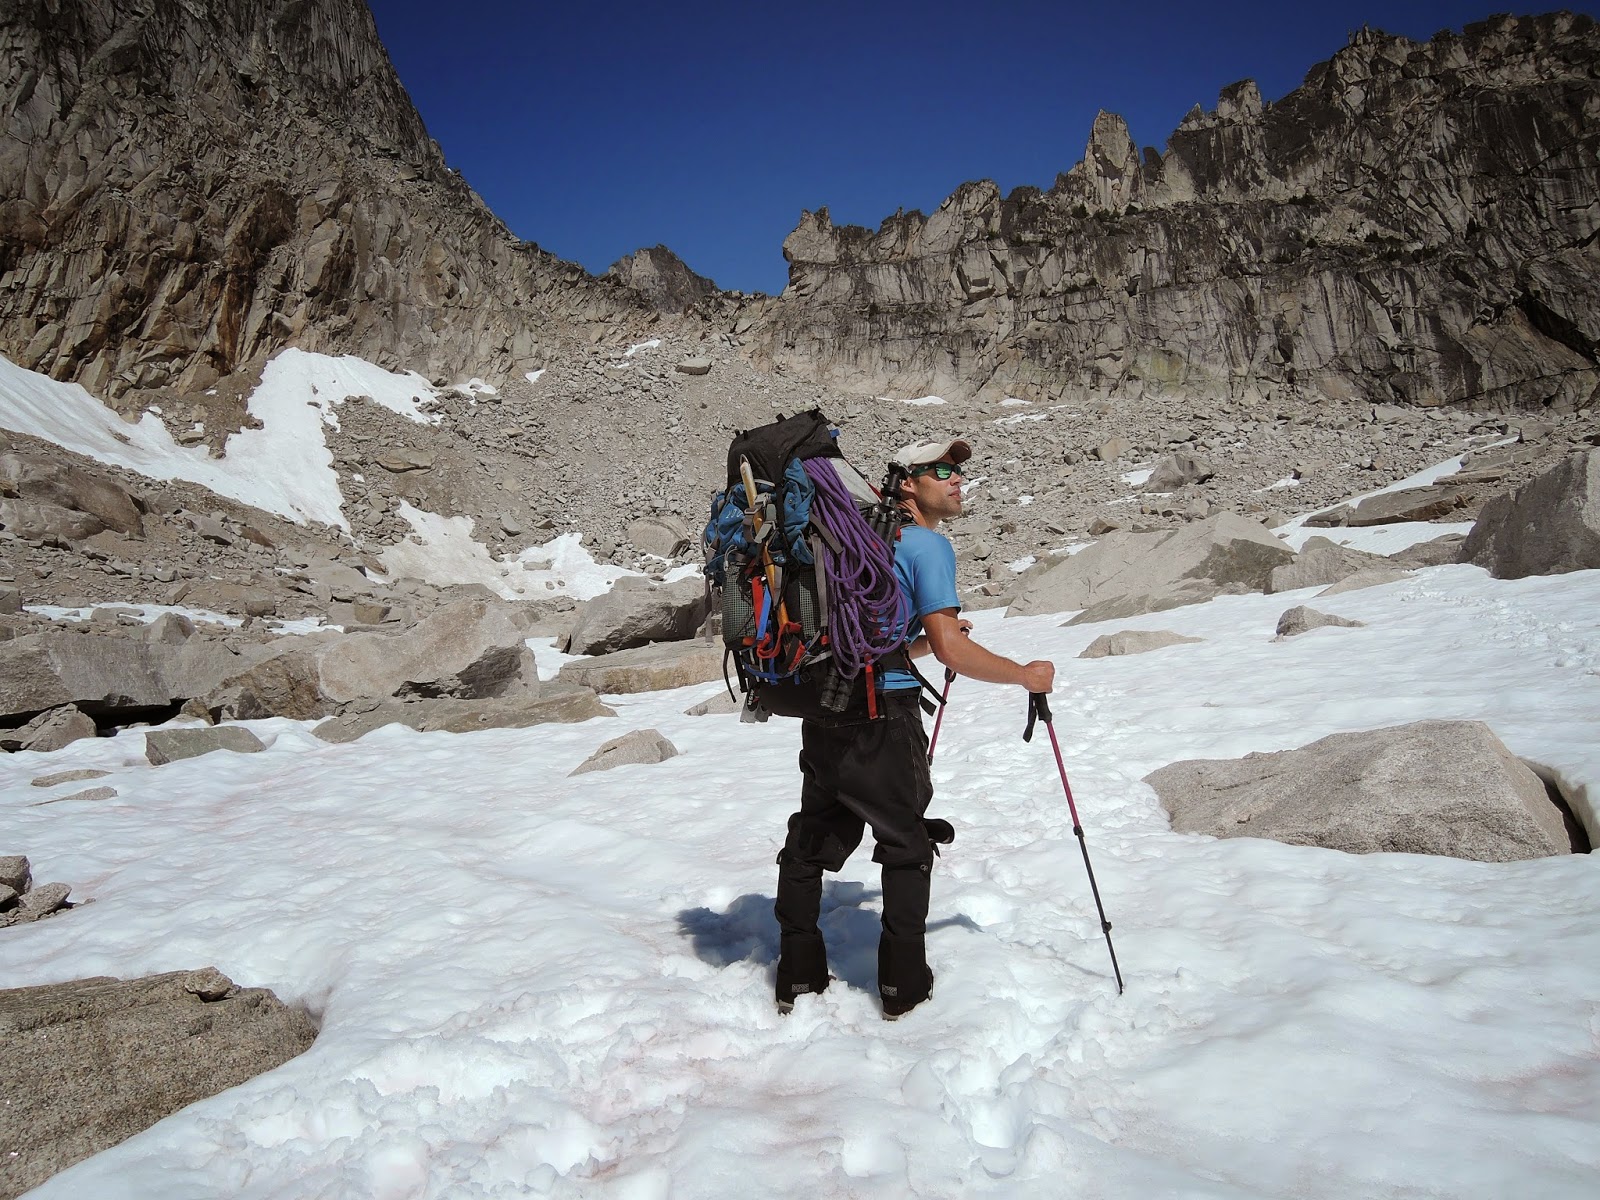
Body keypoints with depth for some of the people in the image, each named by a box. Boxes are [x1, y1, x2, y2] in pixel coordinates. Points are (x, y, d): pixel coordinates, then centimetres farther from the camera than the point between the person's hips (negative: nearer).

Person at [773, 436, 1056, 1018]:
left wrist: (928, 638, 34)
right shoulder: (928, 544, -5)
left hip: (824, 711, 8)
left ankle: (797, 976, 25)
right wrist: (1026, 676, -2)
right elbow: (951, 651, -13)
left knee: (811, 840, 16)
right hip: (883, 715, -7)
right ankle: (903, 986, 16)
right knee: (907, 846, 10)